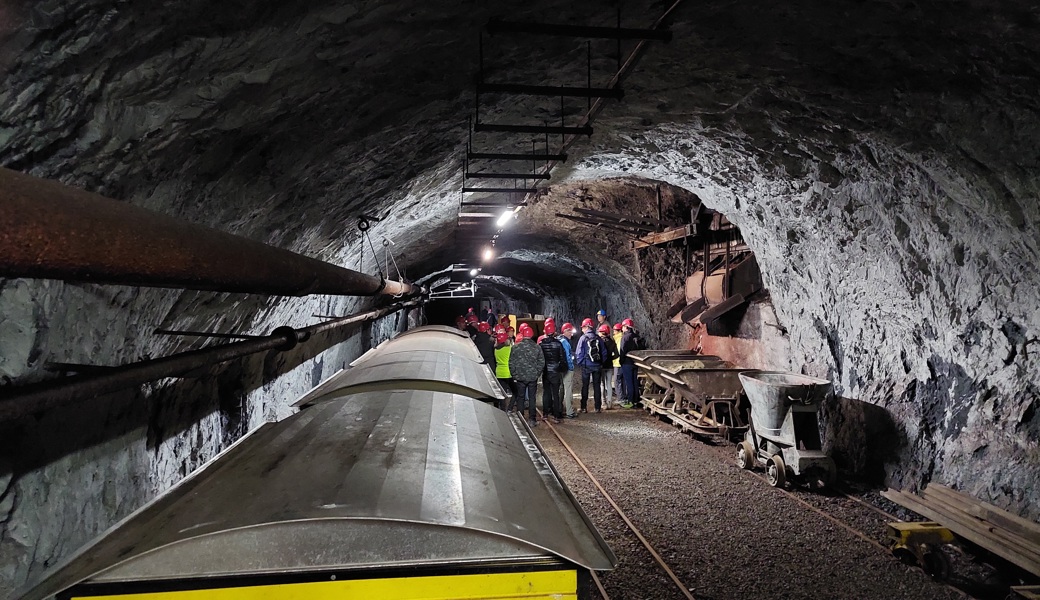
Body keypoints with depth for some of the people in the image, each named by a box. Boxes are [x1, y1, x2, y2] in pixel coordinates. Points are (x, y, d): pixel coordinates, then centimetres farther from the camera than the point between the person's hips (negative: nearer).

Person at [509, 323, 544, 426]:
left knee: (520, 398, 10)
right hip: (533, 377, 1)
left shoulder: (515, 347, -8)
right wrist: (537, 373, 11)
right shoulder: (537, 347, -5)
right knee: (532, 398, 10)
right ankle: (532, 419, 12)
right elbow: (542, 362, -1)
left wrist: (514, 375, 7)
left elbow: (511, 363, -4)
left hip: (520, 377, -1)